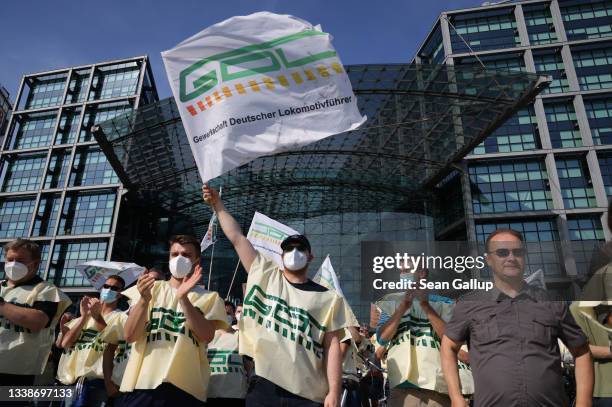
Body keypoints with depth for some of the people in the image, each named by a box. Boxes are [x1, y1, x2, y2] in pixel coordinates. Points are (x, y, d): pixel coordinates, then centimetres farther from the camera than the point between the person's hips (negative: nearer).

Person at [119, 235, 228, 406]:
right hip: (142, 384, 1)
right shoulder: (151, 288, 8)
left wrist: (183, 298, -21)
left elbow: (206, 336, -11)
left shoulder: (210, 298, 4)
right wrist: (144, 300, -17)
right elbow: (130, 336, 0)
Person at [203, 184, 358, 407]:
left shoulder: (328, 297, 4)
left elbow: (332, 345, 1)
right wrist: (217, 204, 11)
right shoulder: (265, 275, 7)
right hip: (263, 386, 1)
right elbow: (237, 237, 8)